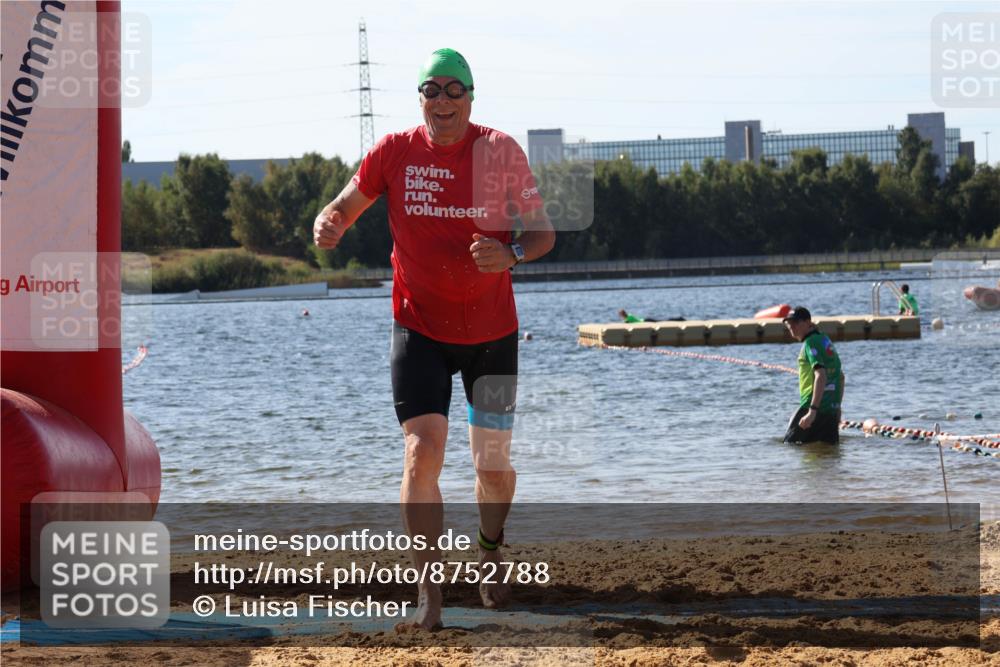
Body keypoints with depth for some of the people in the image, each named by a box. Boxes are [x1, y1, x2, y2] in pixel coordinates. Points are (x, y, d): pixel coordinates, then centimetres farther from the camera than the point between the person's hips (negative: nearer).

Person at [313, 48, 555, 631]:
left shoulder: (501, 151, -6)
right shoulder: (394, 151, -5)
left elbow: (543, 232, -2)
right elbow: (346, 207, 4)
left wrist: (511, 254, -24)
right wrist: (328, 227, -20)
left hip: (492, 331, 1)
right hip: (420, 331, 0)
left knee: (494, 466, 11)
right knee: (421, 456, -16)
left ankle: (491, 551, 42)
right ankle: (430, 596, -11)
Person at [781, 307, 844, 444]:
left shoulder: (811, 343, -11)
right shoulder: (826, 341, 18)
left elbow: (821, 377, -24)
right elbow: (841, 377, 25)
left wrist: (812, 410, -30)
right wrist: (837, 406, 28)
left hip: (815, 407, -9)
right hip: (832, 409, 9)